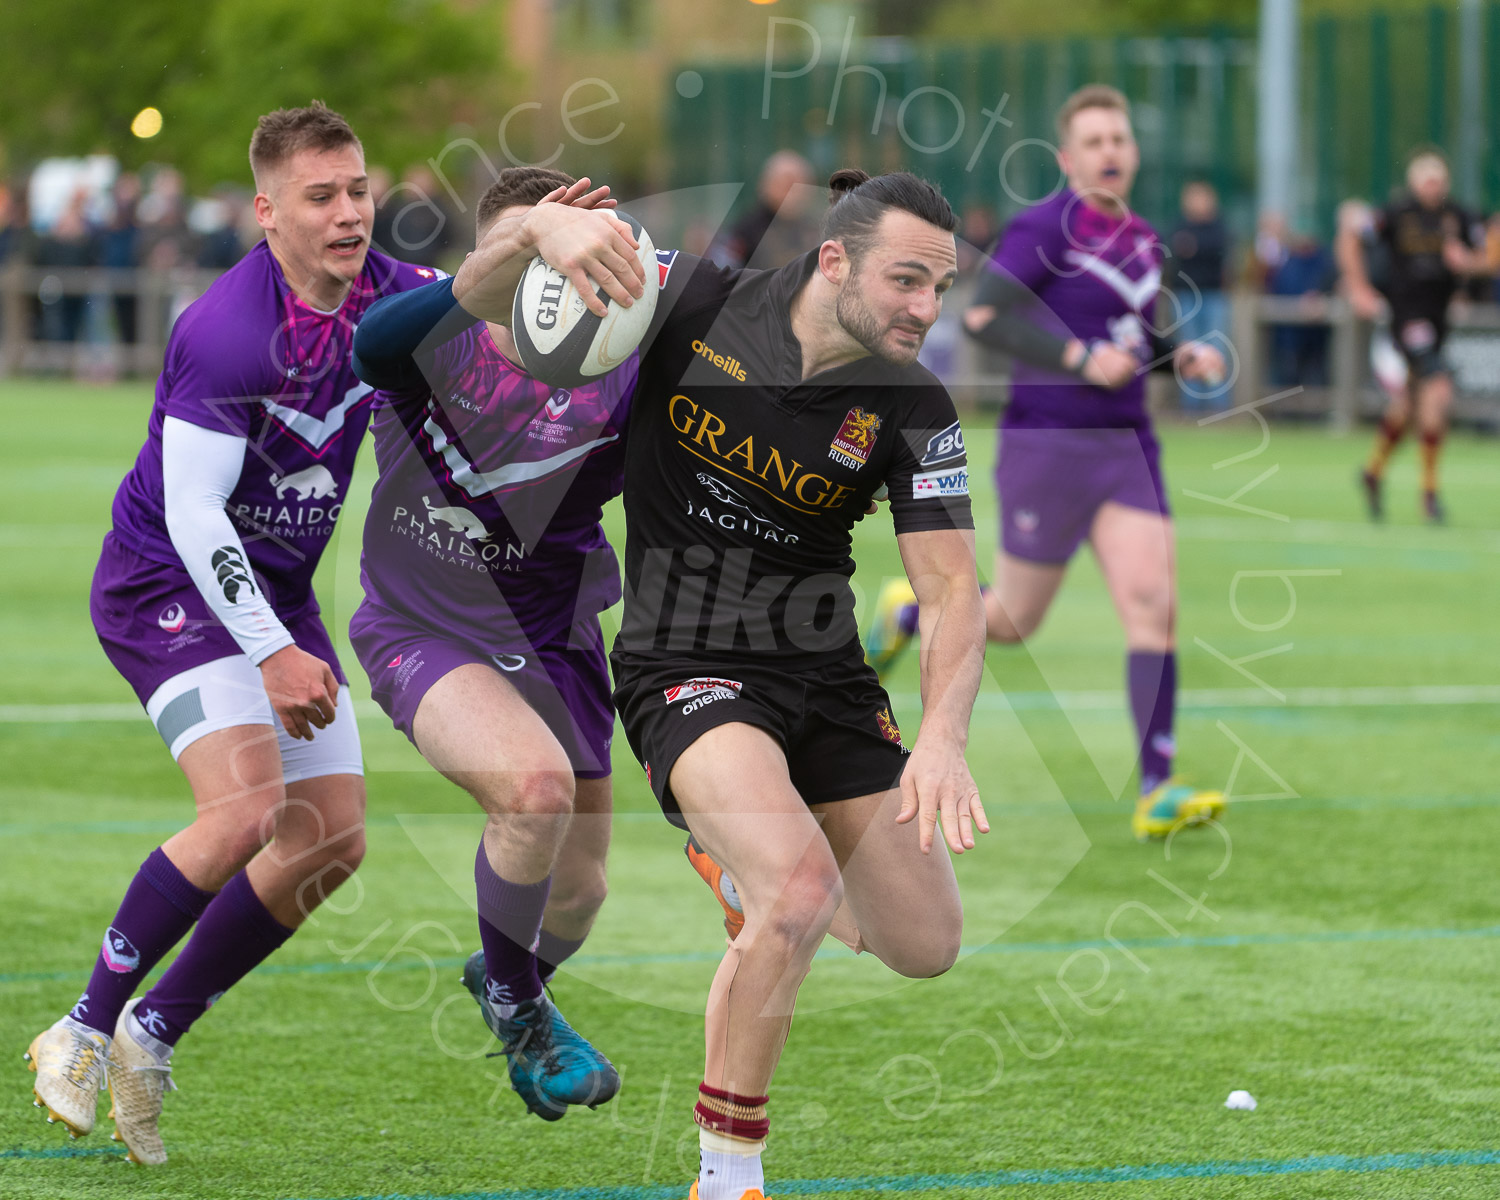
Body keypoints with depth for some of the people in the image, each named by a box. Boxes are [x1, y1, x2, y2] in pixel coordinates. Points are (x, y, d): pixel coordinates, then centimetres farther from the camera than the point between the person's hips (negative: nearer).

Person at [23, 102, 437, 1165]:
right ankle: (85, 1029, -10)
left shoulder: (392, 298, -6)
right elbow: (193, 515, -26)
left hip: (275, 589, 8)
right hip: (166, 587, -8)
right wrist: (273, 654, -28)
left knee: (334, 837, 1)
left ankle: (153, 1036, 13)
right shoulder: (228, 333, -26)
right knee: (247, 806, -25)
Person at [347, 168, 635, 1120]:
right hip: (420, 636, -3)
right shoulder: (434, 341, -19)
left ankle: (513, 991, 52)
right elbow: (372, 340, -43)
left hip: (550, 646, 3)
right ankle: (512, 1005, -2)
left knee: (576, 893, 12)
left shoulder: (617, 381, -18)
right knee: (537, 782, -31)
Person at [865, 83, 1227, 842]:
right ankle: (906, 614, 39)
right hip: (1047, 443, -6)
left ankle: (1156, 792, -12)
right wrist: (1081, 359, -23)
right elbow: (985, 315, -19)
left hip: (1126, 446, 6)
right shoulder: (1046, 229, -11)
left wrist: (1181, 355, 7)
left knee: (1154, 605, -11)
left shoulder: (1142, 243, 12)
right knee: (1013, 622, 6)